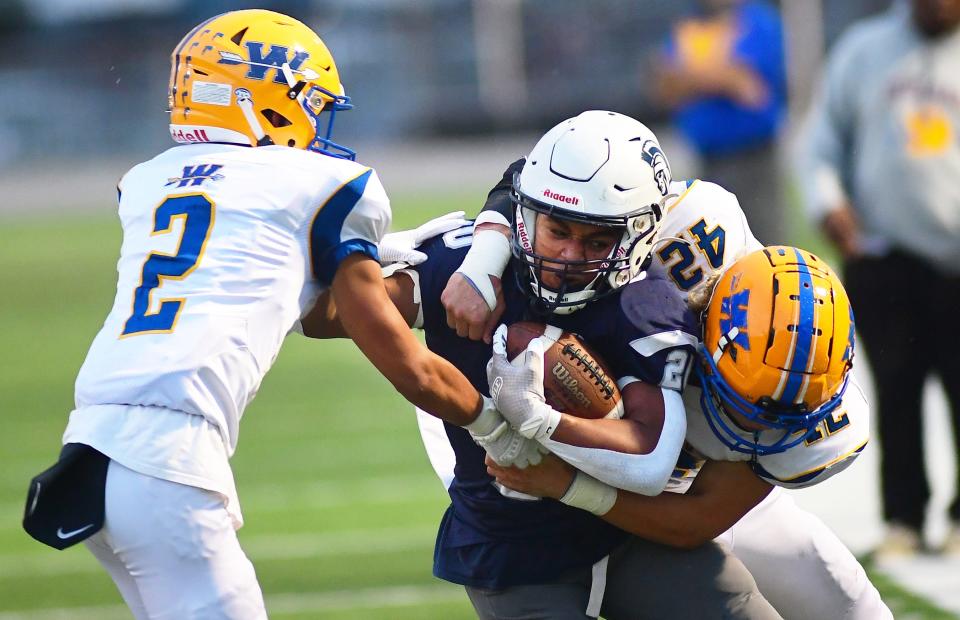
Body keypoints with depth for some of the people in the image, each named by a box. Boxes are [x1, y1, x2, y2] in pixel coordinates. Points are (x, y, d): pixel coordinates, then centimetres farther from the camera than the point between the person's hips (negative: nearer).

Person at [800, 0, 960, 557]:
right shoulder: (864, 50, 8)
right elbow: (827, 133, 13)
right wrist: (827, 199, -3)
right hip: (879, 252, 1)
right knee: (896, 387, 2)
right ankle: (904, 516, 11)